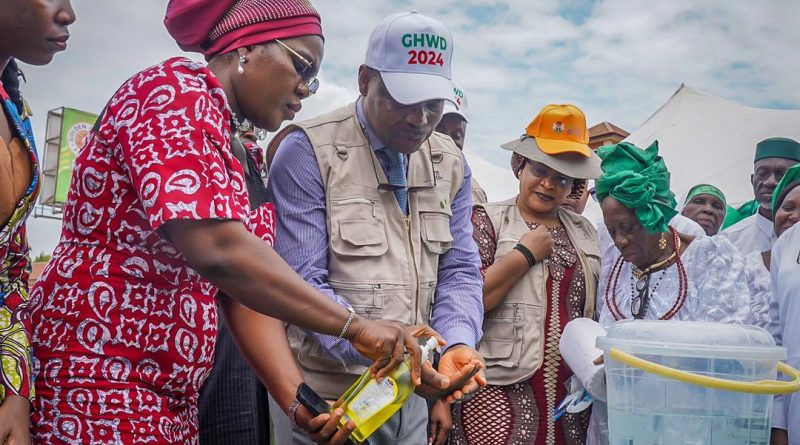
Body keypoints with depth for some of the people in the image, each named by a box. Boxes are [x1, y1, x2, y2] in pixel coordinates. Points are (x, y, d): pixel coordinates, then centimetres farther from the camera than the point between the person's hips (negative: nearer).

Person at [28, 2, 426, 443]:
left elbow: (248, 289, 6)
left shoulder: (240, 158, 12)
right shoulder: (175, 90, -14)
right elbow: (217, 252, -27)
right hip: (94, 379, -8)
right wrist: (354, 326, -22)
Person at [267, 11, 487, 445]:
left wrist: (457, 344, -16)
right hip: (330, 394, -5)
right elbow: (301, 282, -18)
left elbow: (458, 271, 4)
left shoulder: (450, 162, 4)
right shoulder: (309, 150, -14)